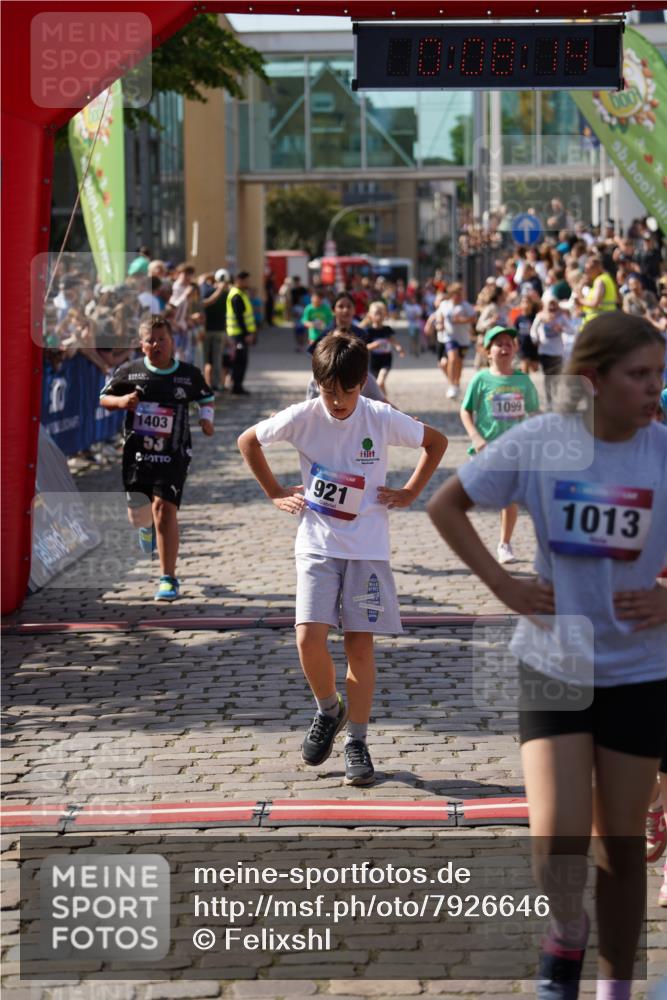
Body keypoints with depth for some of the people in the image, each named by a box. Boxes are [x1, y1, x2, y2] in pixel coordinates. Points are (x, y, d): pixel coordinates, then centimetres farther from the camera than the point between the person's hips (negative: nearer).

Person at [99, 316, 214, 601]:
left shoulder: (189, 374, 0)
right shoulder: (129, 372, -2)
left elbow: (206, 398, 18)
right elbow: (104, 398, 10)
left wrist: (206, 419, -2)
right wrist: (121, 401, -12)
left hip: (173, 454, -2)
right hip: (137, 452, 2)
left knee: (165, 509, -16)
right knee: (139, 514, 11)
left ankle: (168, 578, -9)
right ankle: (148, 524, 54)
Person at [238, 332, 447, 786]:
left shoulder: (382, 419, -9)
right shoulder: (303, 417, -7)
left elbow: (437, 441, 8)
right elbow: (248, 441, 10)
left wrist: (410, 493, 4)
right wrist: (275, 492, 7)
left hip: (368, 547, 0)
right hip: (318, 544, 0)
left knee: (361, 643, 0)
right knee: (310, 637, -13)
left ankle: (357, 741, 11)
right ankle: (329, 710, 15)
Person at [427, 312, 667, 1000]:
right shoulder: (539, 441, -10)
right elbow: (445, 506, 2)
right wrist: (501, 584, -6)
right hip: (552, 664, -1)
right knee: (557, 843, -13)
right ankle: (566, 940, 17)